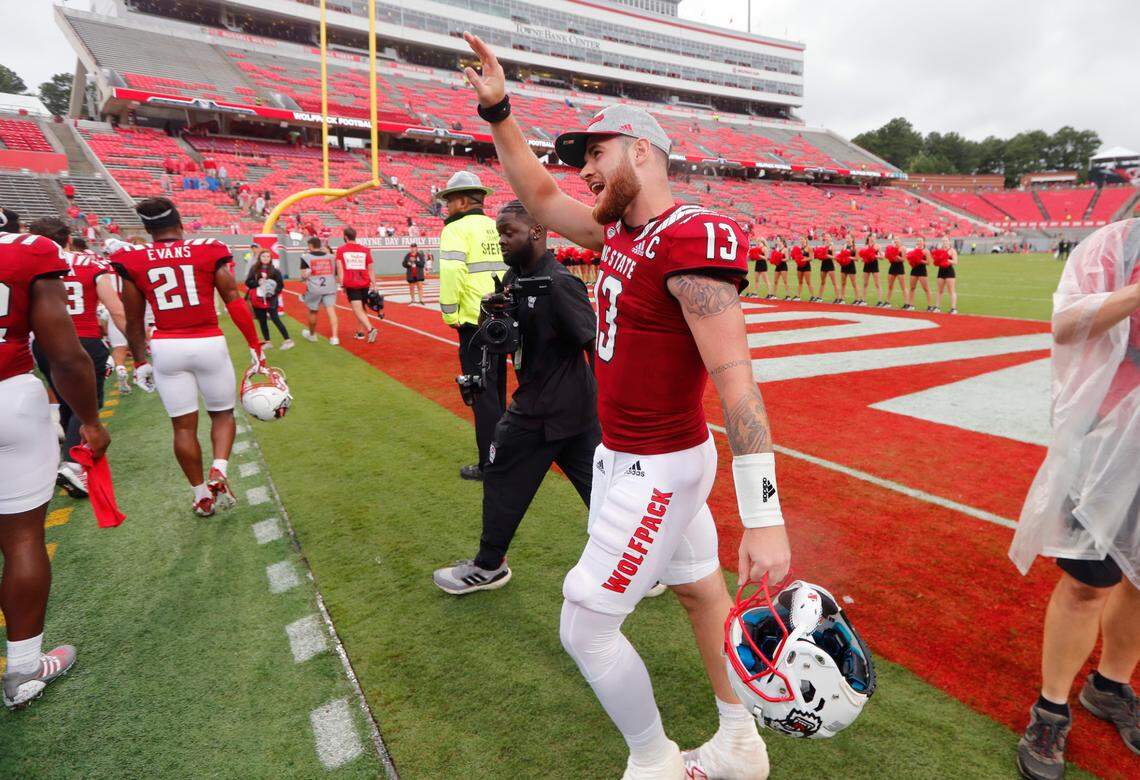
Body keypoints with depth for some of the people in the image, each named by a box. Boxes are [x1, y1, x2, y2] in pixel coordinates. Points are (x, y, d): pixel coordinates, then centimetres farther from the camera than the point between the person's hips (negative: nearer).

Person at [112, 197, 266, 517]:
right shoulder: (208, 252, -3)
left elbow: (134, 322, 7)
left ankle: (201, 494, 19)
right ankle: (218, 471, -6)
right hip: (209, 345, -1)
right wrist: (255, 346, -1)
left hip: (166, 349, 1)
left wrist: (140, 362, 19)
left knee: (183, 425, 11)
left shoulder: (133, 261, 2)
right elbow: (235, 303, -7)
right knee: (222, 414, 17)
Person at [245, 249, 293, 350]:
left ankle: (288, 340, -6)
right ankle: (267, 341, 20)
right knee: (262, 320, 10)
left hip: (271, 300, -4)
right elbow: (248, 282, 0)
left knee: (275, 319, -9)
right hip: (257, 299, 4)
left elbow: (281, 285, -1)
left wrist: (274, 292, -16)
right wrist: (258, 282, -17)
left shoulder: (274, 270, -4)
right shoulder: (254, 269, 3)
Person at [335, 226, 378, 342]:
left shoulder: (341, 249, 3)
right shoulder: (365, 249, 9)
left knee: (357, 310, -8)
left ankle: (370, 329, -27)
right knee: (361, 308, 18)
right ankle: (361, 332, 23)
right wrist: (373, 284, 9)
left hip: (350, 284, -3)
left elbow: (340, 268, -4)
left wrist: (342, 284, -3)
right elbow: (370, 269, 7)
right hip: (365, 283, 3)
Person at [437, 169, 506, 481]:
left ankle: (490, 464, 6)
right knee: (497, 390, 18)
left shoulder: (457, 228, -6)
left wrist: (450, 314, -10)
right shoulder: (496, 227, 13)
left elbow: (451, 273, -20)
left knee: (483, 394, 0)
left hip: (475, 322, -7)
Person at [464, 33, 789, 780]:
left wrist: (764, 517, -29)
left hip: (659, 471, -9)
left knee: (585, 628, 2)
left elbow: (735, 381, -27)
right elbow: (539, 195, 18)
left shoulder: (691, 243, -22)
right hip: (621, 456, 9)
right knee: (701, 590, 20)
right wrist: (498, 111, 9)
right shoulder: (619, 229, 5)